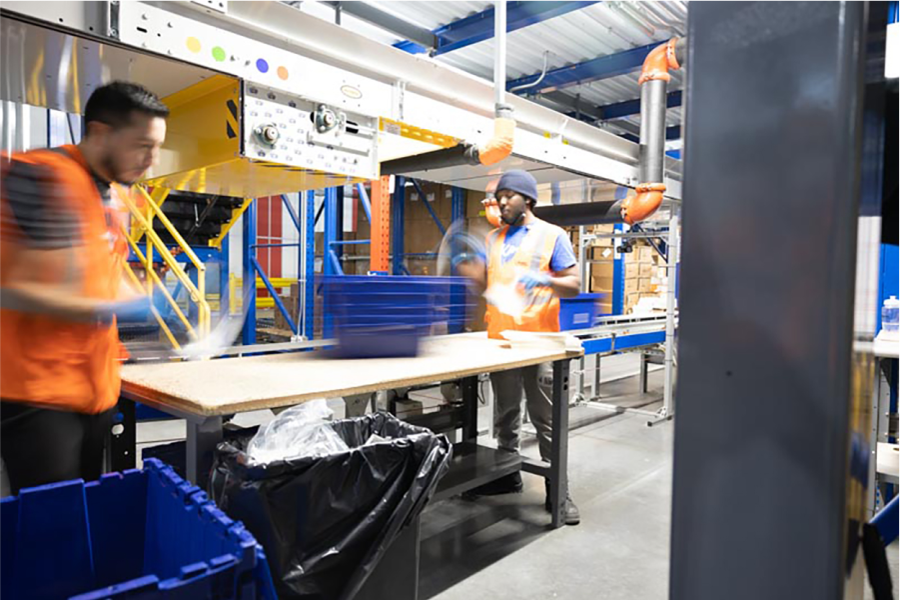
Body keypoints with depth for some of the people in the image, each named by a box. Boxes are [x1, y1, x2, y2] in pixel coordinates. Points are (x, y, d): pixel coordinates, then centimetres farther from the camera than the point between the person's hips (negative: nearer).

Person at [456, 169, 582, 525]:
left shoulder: (552, 235, -1)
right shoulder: (493, 239, 14)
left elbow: (574, 285, -5)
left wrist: (545, 280, -24)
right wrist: (471, 272, -3)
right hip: (499, 340, 5)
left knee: (547, 420, 0)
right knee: (505, 415, 16)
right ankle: (507, 476, 30)